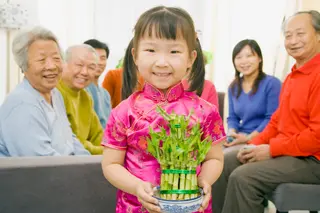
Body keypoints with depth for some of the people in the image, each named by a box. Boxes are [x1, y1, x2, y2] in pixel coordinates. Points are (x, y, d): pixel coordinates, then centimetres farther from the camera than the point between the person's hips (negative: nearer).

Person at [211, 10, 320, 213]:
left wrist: (271, 149, -18)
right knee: (222, 164, 5)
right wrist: (256, 143, 3)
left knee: (243, 177, -25)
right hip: (284, 149, 10)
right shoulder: (293, 75, 14)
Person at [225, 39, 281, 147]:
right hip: (239, 138, 6)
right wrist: (232, 132, -7)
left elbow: (272, 119, -11)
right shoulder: (233, 87, 13)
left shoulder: (272, 83, -6)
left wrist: (249, 138, -19)